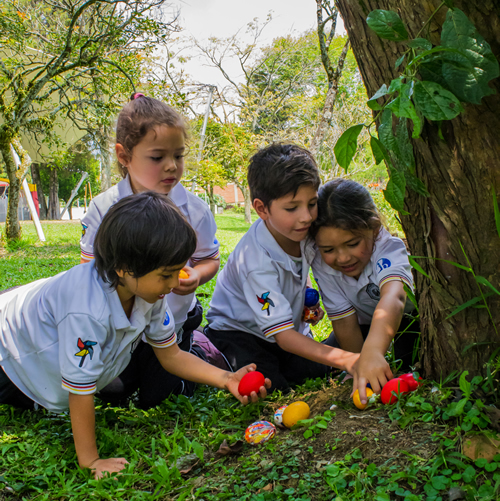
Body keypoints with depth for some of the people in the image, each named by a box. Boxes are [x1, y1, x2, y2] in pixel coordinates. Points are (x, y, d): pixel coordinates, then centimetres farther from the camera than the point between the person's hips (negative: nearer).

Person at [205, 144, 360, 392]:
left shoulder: (301, 231, -12)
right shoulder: (257, 261, -33)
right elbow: (282, 335, -36)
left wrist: (307, 298, -5)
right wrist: (344, 359, -48)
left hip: (291, 328, 6)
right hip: (237, 332, -6)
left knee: (319, 371, -16)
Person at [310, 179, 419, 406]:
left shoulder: (389, 249, -38)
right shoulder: (322, 264, -25)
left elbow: (393, 297, -59)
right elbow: (345, 322, -22)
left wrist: (373, 351, -76)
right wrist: (359, 368, -27)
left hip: (409, 319, -4)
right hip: (366, 327, 4)